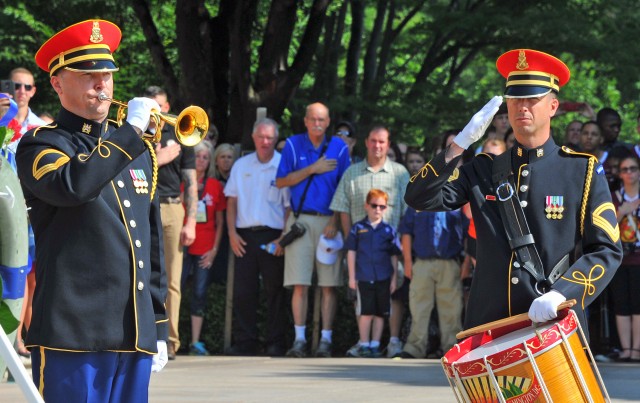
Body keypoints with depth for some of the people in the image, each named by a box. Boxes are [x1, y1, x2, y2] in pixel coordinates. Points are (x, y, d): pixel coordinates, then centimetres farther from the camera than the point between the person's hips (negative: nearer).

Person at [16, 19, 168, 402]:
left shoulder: (139, 151, 19)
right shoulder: (40, 145, 0)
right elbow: (71, 185, -24)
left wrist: (159, 328, 18)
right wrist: (132, 130, -16)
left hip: (136, 338, 6)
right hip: (72, 332, -6)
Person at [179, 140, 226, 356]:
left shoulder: (215, 186, 8)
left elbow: (220, 222, 9)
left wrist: (214, 248, 2)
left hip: (205, 248, 2)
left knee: (200, 293, 2)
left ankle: (195, 342, 5)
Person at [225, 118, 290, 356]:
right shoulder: (241, 165, 13)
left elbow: (290, 206, -2)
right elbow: (232, 201, 14)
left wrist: (283, 238, -11)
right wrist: (232, 232, 2)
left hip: (273, 236, -3)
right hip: (245, 236, 3)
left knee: (275, 290, -1)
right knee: (243, 291, 1)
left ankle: (275, 343, 3)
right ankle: (245, 342, 6)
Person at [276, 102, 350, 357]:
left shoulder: (339, 147, 6)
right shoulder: (293, 145, 8)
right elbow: (281, 182, 2)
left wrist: (334, 222, -6)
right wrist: (313, 169, -7)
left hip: (329, 221, 0)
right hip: (301, 220, 0)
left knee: (329, 284, -2)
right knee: (300, 284, -4)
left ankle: (326, 339, 1)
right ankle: (299, 339, -1)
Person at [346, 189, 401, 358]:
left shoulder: (388, 230, 5)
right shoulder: (358, 228, 3)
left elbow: (394, 256, 9)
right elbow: (351, 253, 5)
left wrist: (394, 278, 6)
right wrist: (352, 276, 1)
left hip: (383, 278, 2)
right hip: (364, 278, -2)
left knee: (380, 313, 5)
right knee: (366, 313, -2)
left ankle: (375, 345, 13)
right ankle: (363, 345, 6)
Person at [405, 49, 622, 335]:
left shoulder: (583, 170, 3)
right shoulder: (484, 170, 10)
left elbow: (607, 250, -2)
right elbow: (419, 199, 0)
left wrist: (561, 293, -18)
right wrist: (461, 143, -10)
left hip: (554, 325, -2)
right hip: (488, 324, 2)